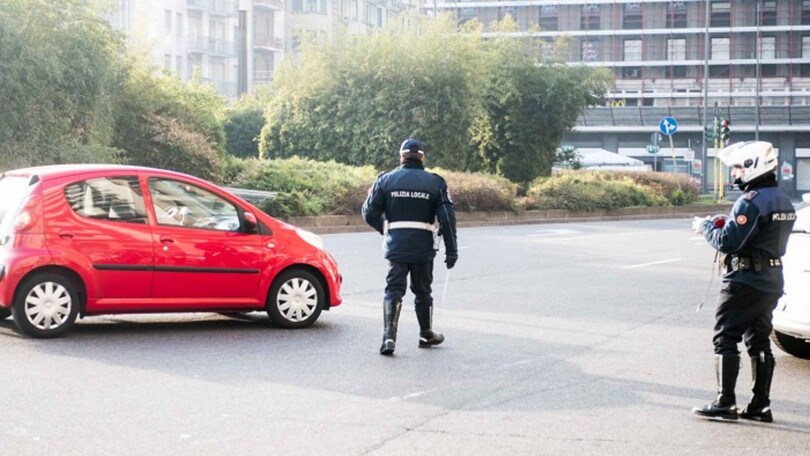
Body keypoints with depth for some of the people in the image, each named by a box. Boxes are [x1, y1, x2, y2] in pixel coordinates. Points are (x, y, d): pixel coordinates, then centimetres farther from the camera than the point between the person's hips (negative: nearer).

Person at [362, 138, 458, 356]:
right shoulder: (435, 182, 1)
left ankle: (389, 336, -16)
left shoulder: (386, 180, 2)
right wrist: (451, 250, 1)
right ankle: (427, 335, 28)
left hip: (396, 246, 0)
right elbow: (447, 218, -4)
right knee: (422, 291, 16)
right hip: (423, 247, 0)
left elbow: (370, 213, 1)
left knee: (394, 290, 1)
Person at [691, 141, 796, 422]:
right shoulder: (783, 201, 13)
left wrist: (705, 227, -4)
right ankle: (761, 405, 13)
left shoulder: (751, 202, -18)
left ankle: (725, 403, -3)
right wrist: (727, 225, 12)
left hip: (745, 281, -9)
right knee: (759, 341, 12)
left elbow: (727, 242, -21)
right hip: (772, 282, 9)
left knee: (725, 339, -3)